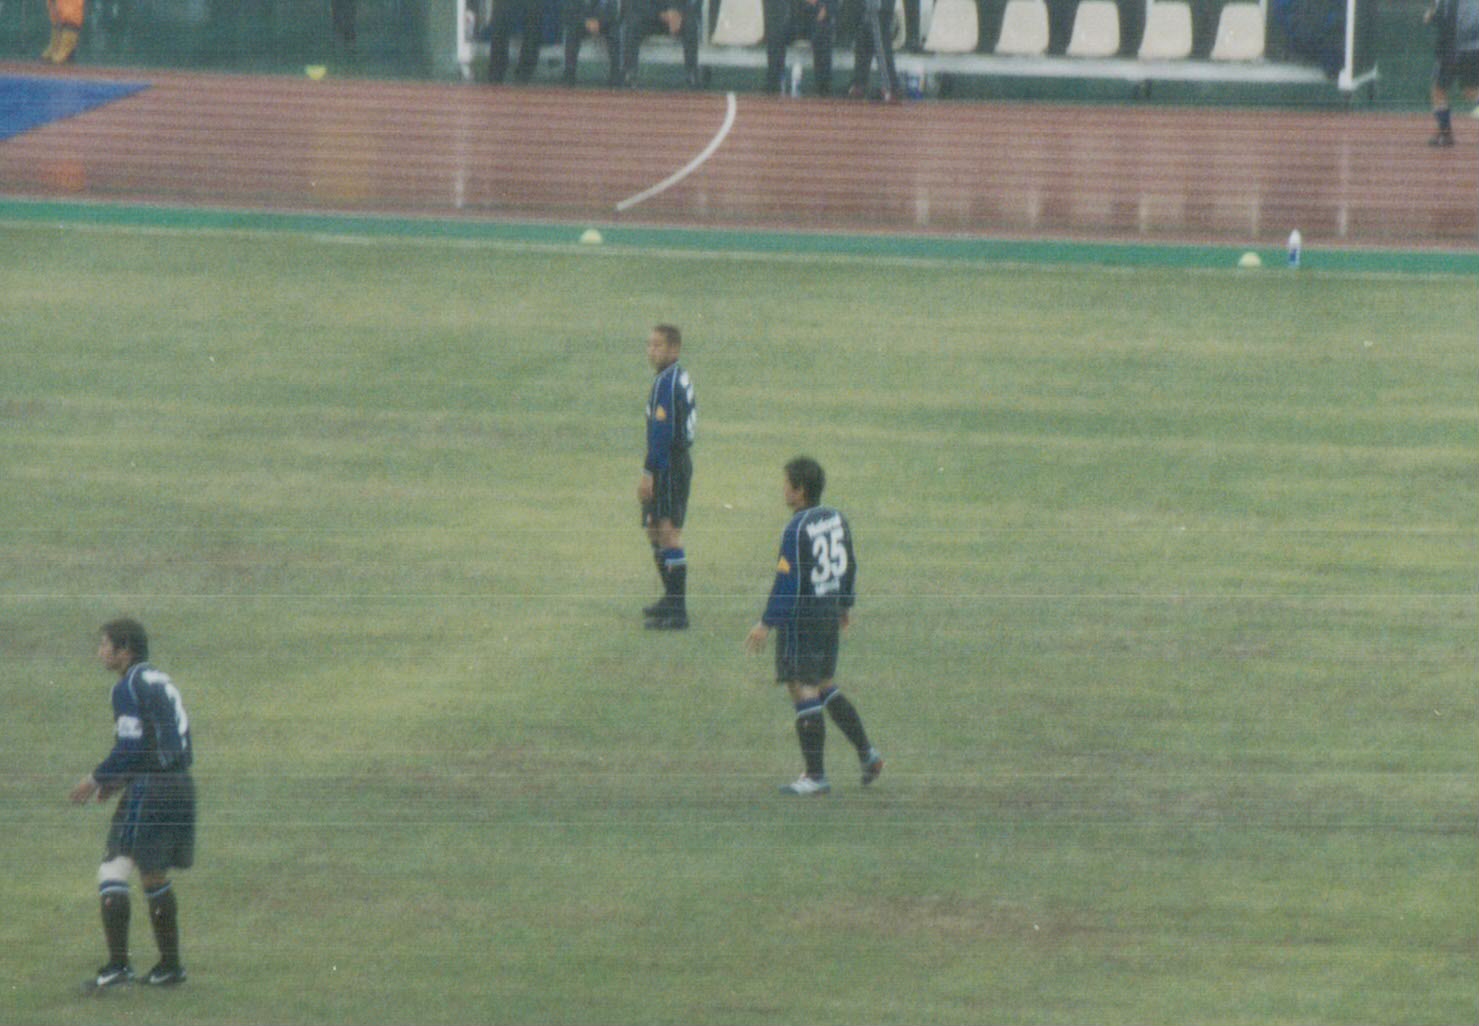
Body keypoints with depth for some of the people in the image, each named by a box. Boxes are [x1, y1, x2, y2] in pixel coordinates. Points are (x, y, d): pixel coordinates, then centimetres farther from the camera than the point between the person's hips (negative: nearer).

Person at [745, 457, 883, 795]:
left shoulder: (796, 530, -19)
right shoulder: (836, 520, 6)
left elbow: (788, 581, -20)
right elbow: (850, 566, 17)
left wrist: (767, 624, -15)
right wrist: (846, 605, 30)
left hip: (802, 616, -9)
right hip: (831, 612, 9)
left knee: (803, 689, -3)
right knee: (824, 686, 21)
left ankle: (815, 776, -2)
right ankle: (867, 753, 19)